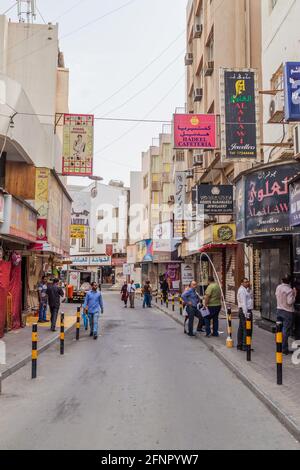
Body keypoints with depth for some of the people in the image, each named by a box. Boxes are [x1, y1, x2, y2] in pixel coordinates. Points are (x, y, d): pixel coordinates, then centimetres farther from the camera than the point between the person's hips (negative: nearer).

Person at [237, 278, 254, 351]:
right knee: (246, 329, -11)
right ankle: (245, 346, -10)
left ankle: (239, 345, 20)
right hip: (245, 311, -11)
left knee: (241, 328, 13)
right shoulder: (242, 290, -14)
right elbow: (243, 303, -20)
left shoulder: (246, 289, 19)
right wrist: (246, 314, -23)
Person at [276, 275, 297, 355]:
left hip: (279, 310, 7)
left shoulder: (278, 287, 0)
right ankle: (284, 349, 5)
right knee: (286, 331, 0)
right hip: (287, 312, -7)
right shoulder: (289, 290, -20)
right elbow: (290, 302, -21)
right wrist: (294, 294, -12)